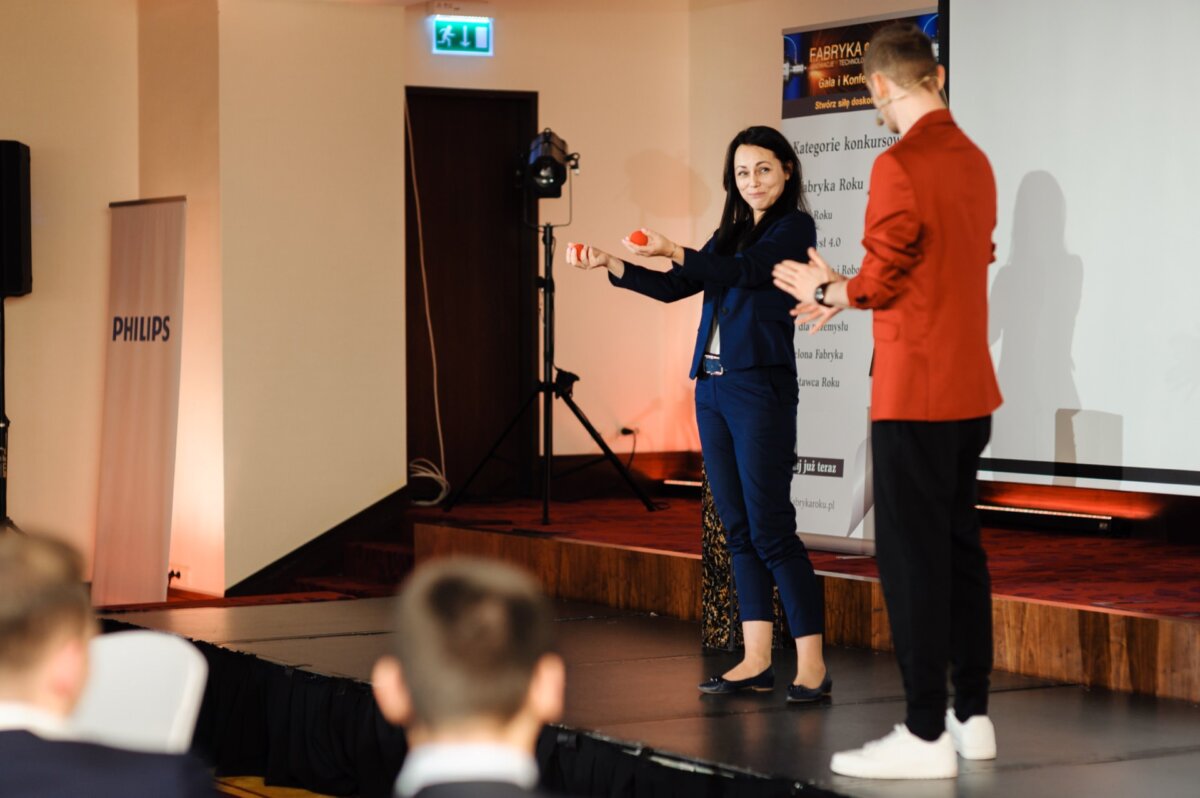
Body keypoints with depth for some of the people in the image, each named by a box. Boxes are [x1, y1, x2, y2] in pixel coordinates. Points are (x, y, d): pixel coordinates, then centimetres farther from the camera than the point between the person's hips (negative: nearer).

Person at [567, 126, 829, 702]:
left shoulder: (794, 228, -3)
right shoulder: (730, 234, 19)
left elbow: (744, 273, -18)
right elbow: (672, 288, 16)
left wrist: (674, 252, -29)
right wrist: (607, 266, 5)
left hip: (760, 385, -8)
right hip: (713, 386, 8)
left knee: (770, 527, -11)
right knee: (737, 527, 6)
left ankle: (811, 664, -9)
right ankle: (756, 660, 8)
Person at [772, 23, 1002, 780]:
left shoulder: (900, 166, -16)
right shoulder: (975, 161, 10)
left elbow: (882, 280, -15)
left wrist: (833, 292, 4)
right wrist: (849, 293, 18)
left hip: (914, 394, -8)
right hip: (970, 390, 8)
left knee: (912, 554, -5)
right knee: (960, 544, 14)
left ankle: (926, 735, -4)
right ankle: (972, 716, 19)